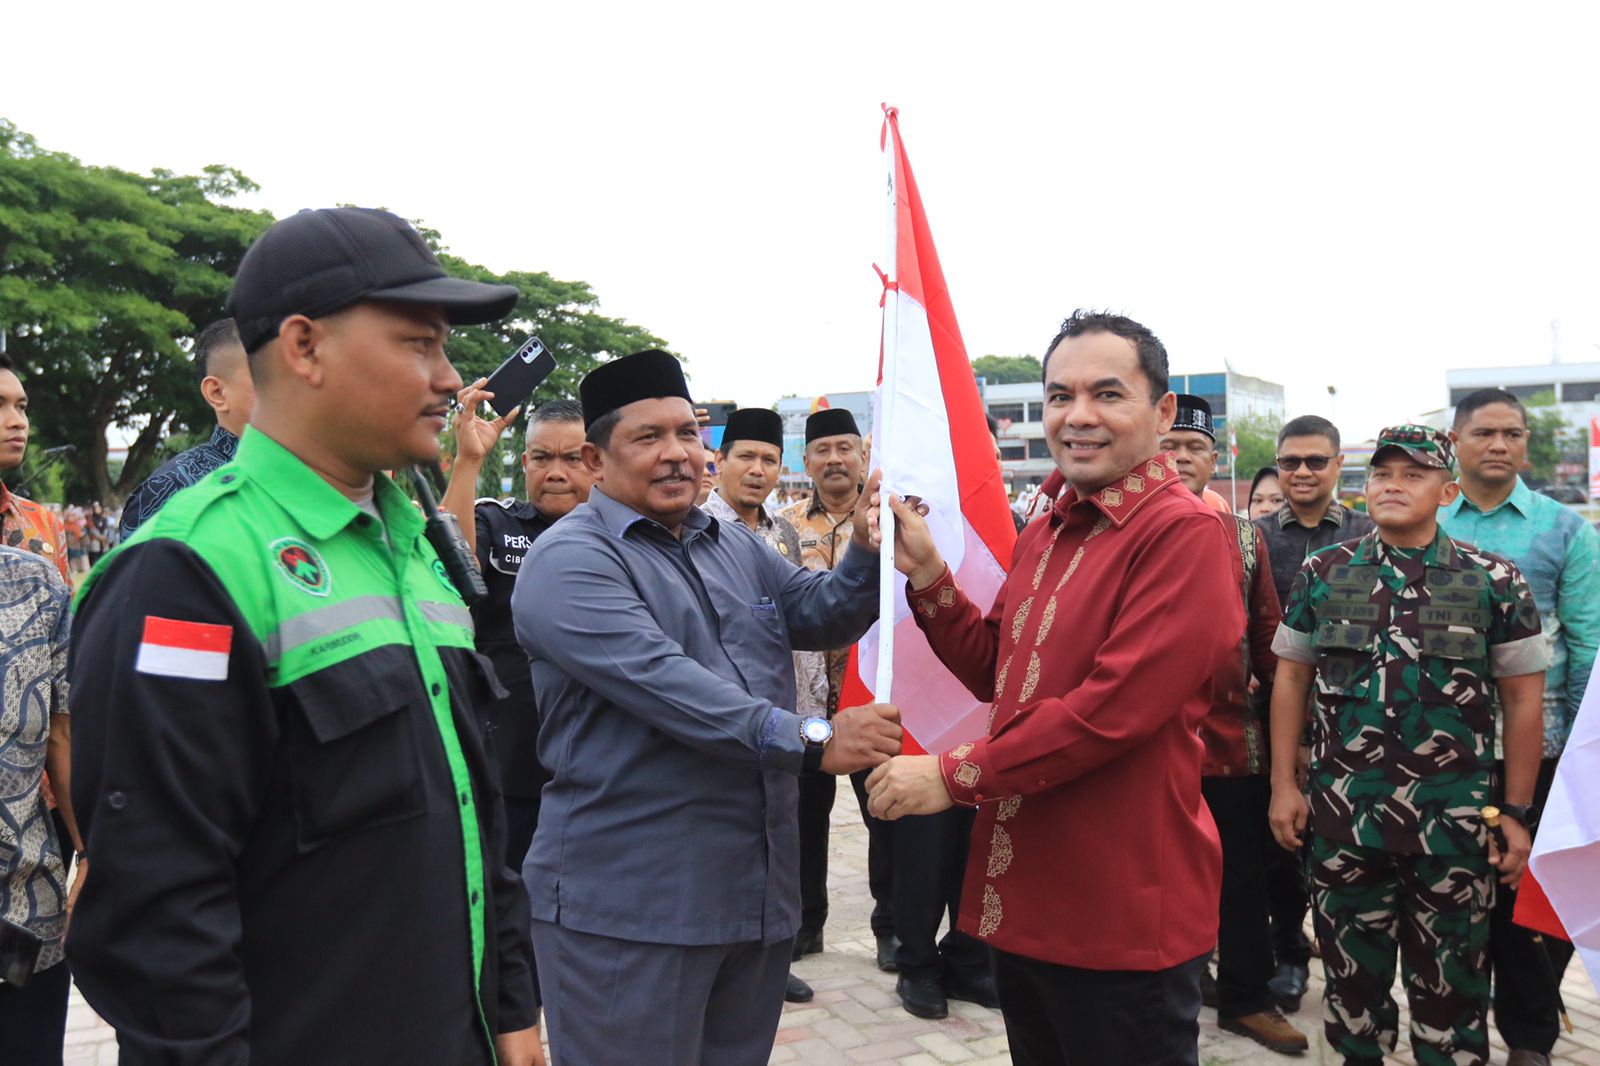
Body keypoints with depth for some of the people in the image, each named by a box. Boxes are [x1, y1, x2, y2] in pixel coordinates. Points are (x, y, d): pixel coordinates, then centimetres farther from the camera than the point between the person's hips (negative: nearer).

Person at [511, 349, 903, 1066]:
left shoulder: (737, 547, 15)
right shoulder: (570, 562, -11)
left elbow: (820, 616, 10)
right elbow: (661, 680, -24)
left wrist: (867, 552, -10)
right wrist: (809, 740, -30)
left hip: (760, 890, 7)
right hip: (628, 904, -7)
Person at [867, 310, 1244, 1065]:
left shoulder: (1184, 531, -17)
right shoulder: (1045, 534, 11)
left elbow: (1115, 707, -24)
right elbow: (995, 671, 15)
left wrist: (955, 775, -17)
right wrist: (924, 572, 1)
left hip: (1123, 914, -8)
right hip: (1023, 900, 8)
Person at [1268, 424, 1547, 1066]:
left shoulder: (1494, 581, -1)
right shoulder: (1322, 573, 2)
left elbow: (1522, 699, 2)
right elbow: (1291, 678, 7)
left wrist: (1515, 813, 0)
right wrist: (1283, 784, 2)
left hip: (1455, 818, -1)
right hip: (1342, 814, 1)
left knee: (1450, 981, 12)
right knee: (1351, 968, 15)